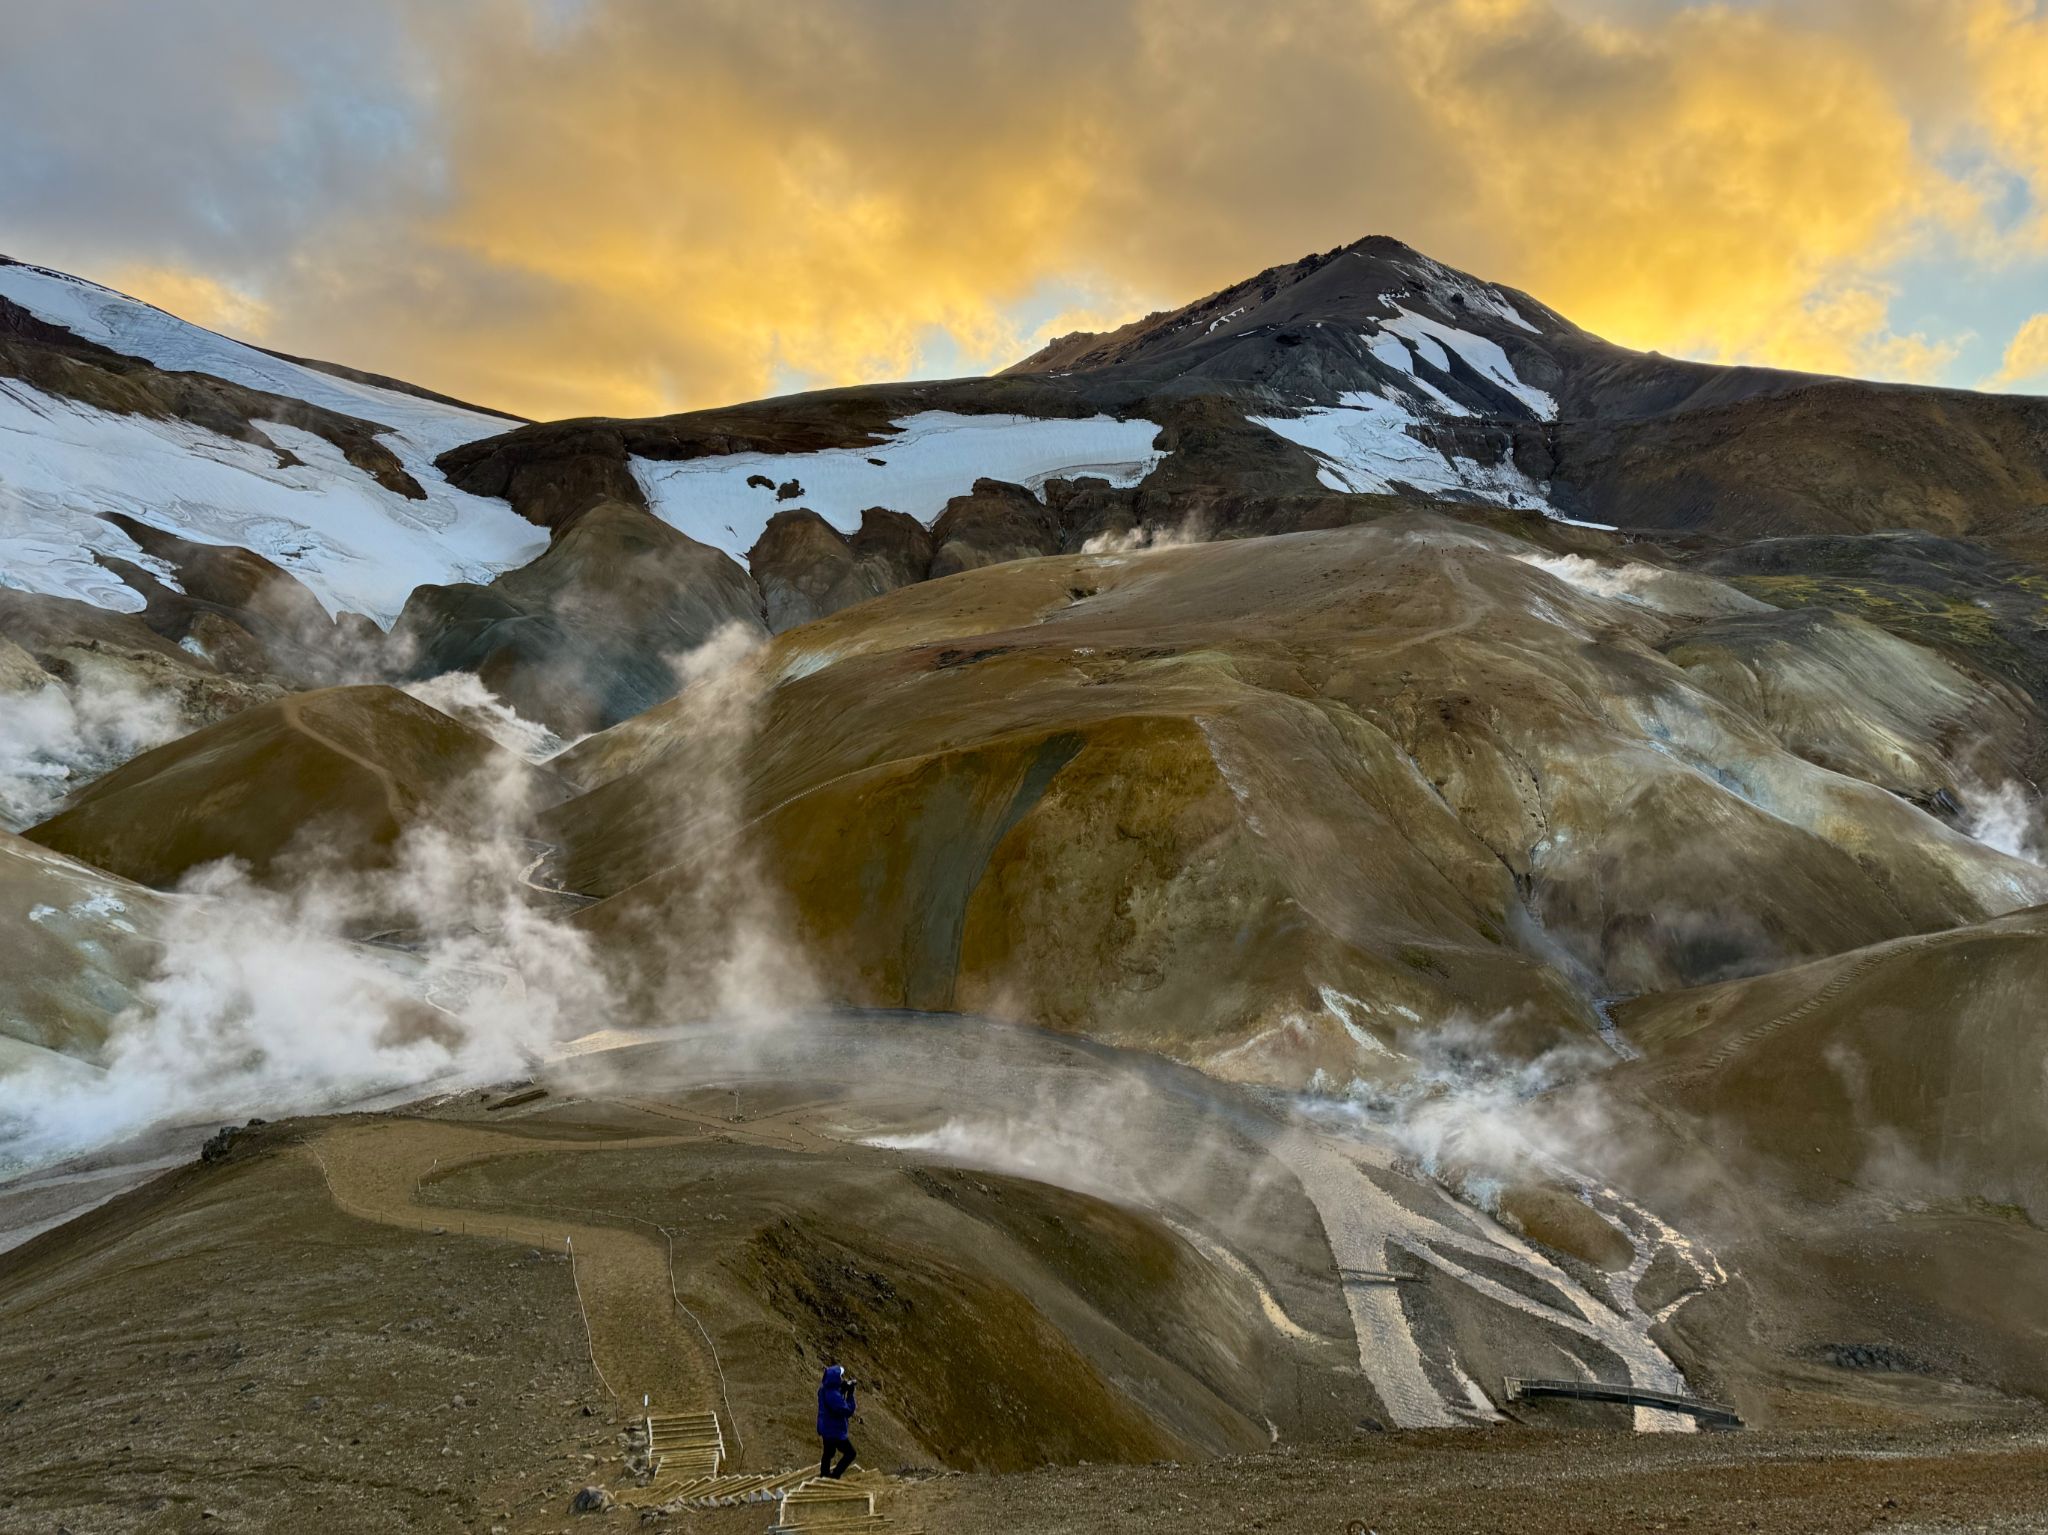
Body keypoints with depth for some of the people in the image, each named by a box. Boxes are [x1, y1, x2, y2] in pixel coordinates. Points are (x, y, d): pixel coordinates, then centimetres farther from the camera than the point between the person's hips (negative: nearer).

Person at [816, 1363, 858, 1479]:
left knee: (828, 1453, 24)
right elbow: (847, 1411, -27)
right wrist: (850, 1394, -25)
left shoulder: (824, 1389, -2)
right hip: (835, 1431, -9)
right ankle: (834, 1476, 6)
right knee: (850, 1453, 4)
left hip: (826, 1429, 9)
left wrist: (844, 1389, -2)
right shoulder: (833, 1395, -32)